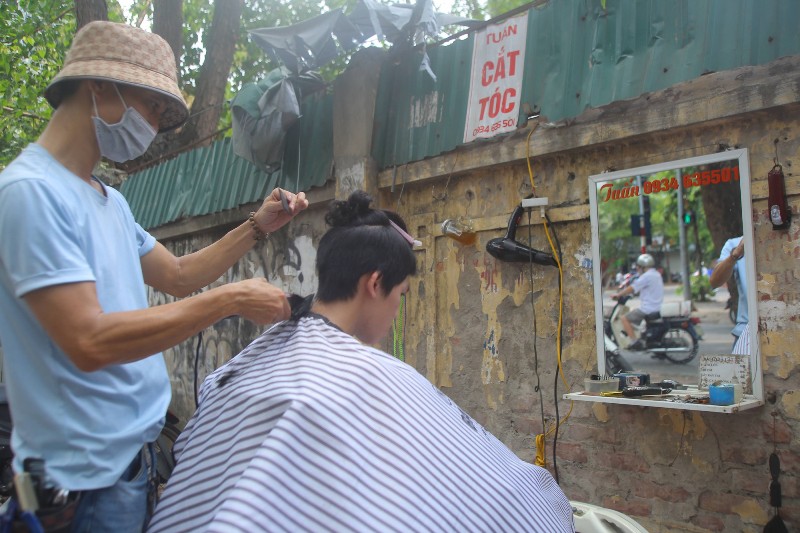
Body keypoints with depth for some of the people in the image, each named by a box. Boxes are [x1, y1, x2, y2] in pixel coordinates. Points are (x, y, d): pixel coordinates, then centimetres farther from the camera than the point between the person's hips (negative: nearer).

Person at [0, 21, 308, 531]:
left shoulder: (112, 200, 10)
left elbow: (177, 276, 18)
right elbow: (88, 343, -27)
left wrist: (258, 226, 8)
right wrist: (230, 299, -23)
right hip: (90, 471, -8)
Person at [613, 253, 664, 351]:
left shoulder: (647, 276, -14)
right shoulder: (656, 274, 16)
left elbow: (632, 288, -16)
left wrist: (618, 294, -7)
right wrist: (627, 293, 22)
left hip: (648, 309, -10)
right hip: (658, 308, 10)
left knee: (625, 318, -9)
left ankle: (636, 342, -16)